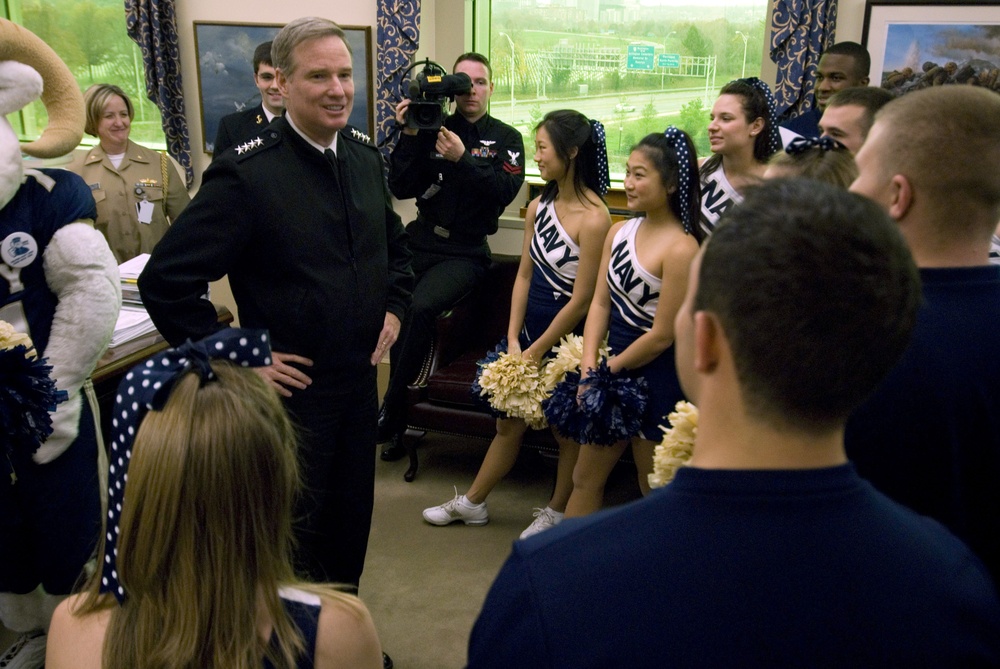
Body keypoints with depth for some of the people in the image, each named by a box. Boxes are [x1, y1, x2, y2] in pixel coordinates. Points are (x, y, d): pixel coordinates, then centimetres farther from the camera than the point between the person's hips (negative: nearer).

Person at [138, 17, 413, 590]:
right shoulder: (246, 173, -19)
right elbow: (166, 281, -19)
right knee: (297, 529, 11)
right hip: (292, 388, -6)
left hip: (360, 379, 6)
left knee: (352, 521, 21)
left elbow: (395, 245, 21)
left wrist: (394, 306, 7)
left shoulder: (366, 157, 3)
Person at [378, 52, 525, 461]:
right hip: (420, 239, 2)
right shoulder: (432, 129, 10)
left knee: (421, 307, -31)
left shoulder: (506, 139, 9)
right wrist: (410, 137, -7)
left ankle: (391, 416, -15)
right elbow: (400, 189, 3)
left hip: (465, 252, -2)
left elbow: (505, 191, -7)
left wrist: (462, 159, -15)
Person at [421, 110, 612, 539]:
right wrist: (513, 339, -3)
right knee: (509, 423, 19)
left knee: (567, 431, 14)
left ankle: (557, 513, 34)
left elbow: (582, 298, -20)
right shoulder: (538, 207, 2)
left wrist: (538, 350, -12)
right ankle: (472, 503, 34)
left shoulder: (592, 219, -22)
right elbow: (524, 274, 4)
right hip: (529, 330, 7)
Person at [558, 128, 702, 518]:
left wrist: (608, 368, -7)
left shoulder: (681, 248, -21)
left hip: (657, 380, -7)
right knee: (585, 477, 18)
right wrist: (588, 367, -7)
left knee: (655, 491, 11)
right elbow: (600, 302, 3)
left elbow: (662, 336, -18)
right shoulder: (620, 232, 3)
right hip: (615, 372, 8)